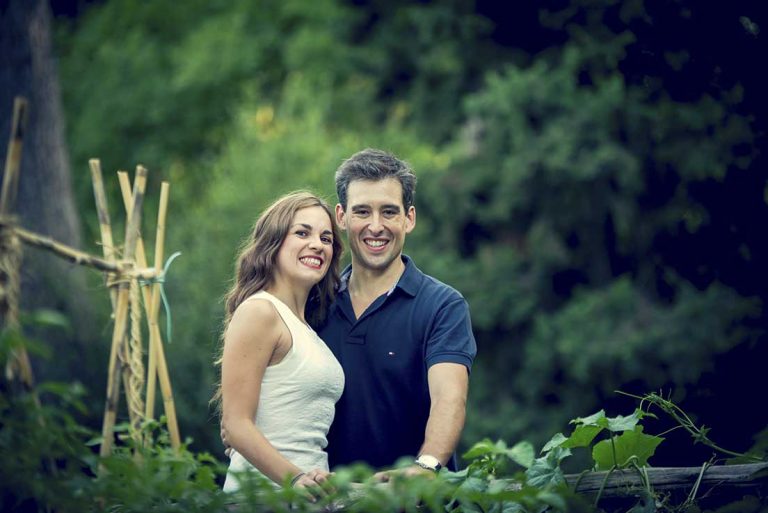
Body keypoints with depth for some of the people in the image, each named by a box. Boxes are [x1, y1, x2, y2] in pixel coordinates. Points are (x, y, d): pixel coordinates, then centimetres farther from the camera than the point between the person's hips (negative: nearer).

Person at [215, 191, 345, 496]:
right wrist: (296, 481, -25)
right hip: (265, 493, -7)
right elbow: (236, 423, -15)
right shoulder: (258, 311, -8)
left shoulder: (305, 326, 17)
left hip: (308, 492, 7)